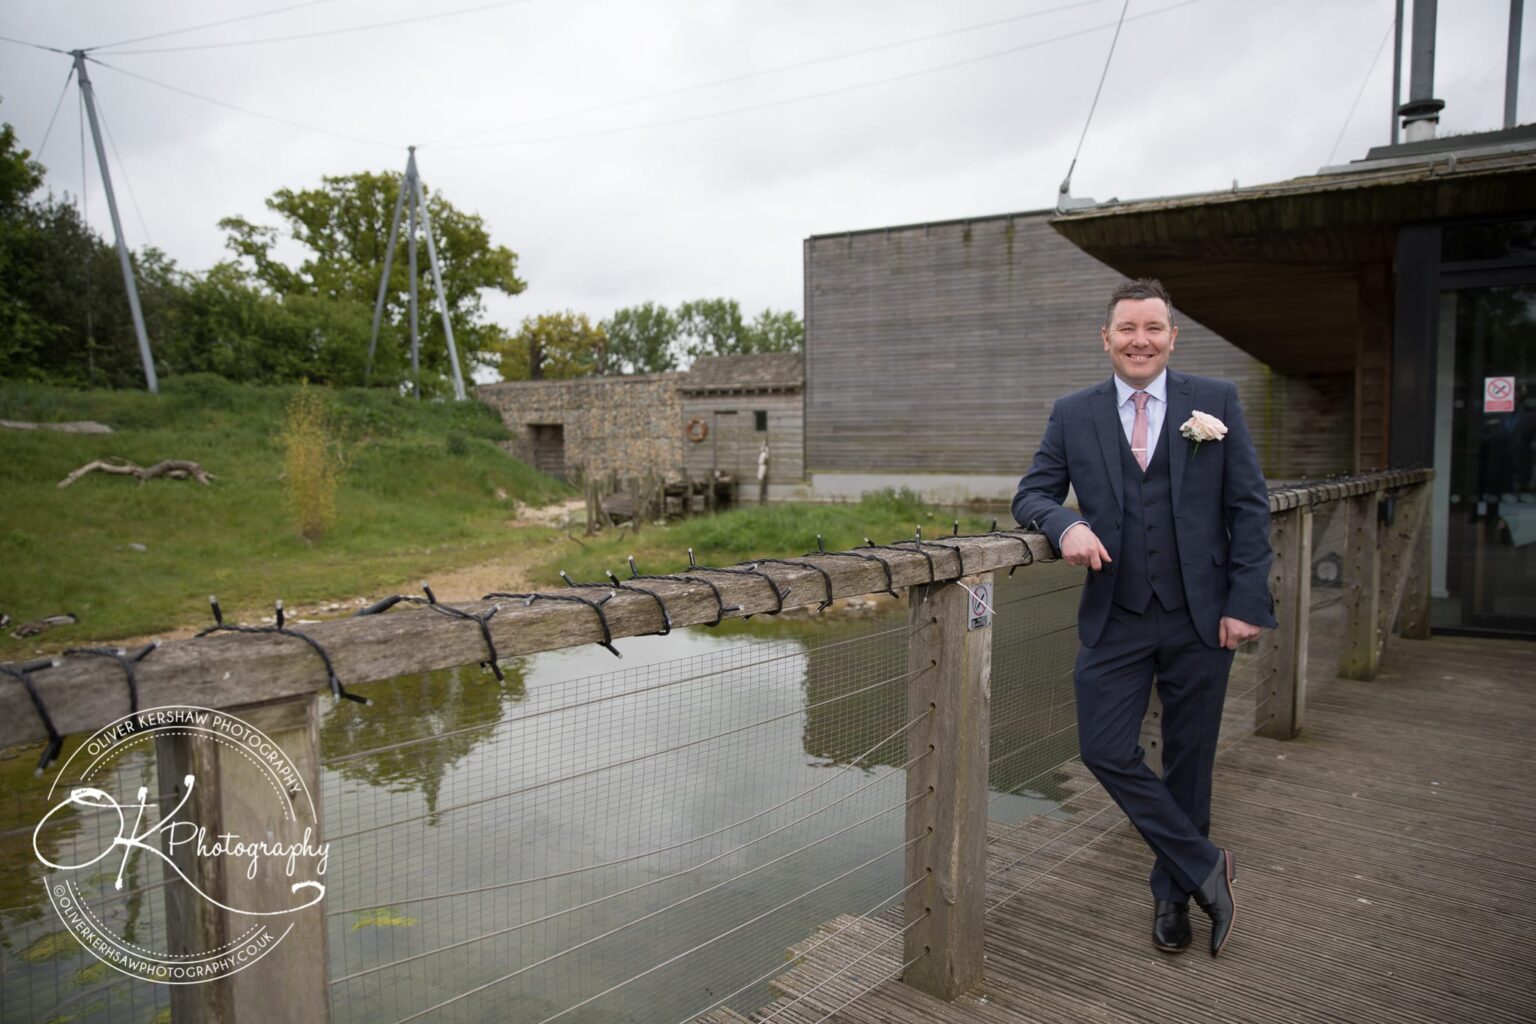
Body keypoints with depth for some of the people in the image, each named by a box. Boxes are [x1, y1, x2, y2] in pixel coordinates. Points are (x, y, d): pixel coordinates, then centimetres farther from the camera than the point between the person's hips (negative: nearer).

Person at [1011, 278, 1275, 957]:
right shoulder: (1074, 414, 4)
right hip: (1115, 621, 1)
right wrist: (1065, 524, -17)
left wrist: (1247, 602, -7)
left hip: (1200, 619, -1)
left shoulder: (1216, 402, 1)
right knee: (1106, 752, -5)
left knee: (1188, 762, 11)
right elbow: (1032, 494, 5)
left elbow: (1250, 507, 0)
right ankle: (1205, 867, 16)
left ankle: (1173, 892, 32)